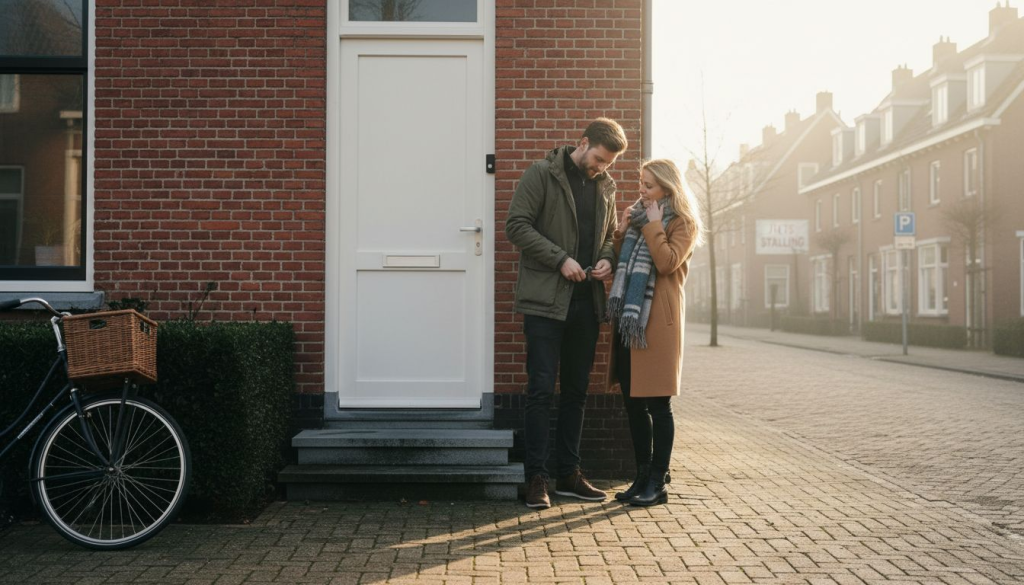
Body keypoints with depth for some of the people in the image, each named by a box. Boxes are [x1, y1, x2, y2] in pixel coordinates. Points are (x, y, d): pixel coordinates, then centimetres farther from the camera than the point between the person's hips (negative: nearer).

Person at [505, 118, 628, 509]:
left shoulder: (606, 186, 14)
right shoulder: (542, 174, -4)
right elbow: (517, 225, -10)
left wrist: (607, 258, 1)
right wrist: (560, 259, -17)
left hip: (586, 301, 6)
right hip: (545, 299, -6)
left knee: (576, 391, 11)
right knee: (541, 390, -6)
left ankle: (569, 474, 20)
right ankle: (536, 477, 3)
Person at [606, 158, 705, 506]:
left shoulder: (683, 223, -1)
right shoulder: (638, 216, 18)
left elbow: (667, 262, -17)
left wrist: (653, 224, -10)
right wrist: (620, 234, 4)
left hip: (658, 320, -7)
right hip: (627, 317, 7)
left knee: (657, 404, -2)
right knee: (632, 402, 8)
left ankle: (658, 483, 5)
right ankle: (642, 476, 19)